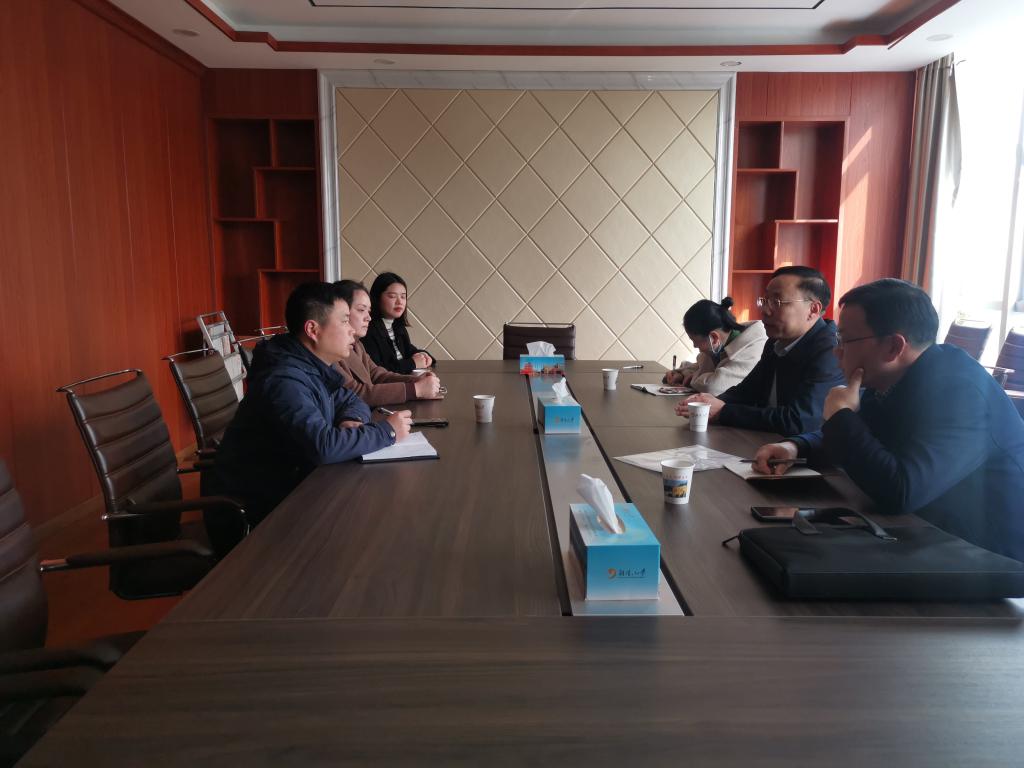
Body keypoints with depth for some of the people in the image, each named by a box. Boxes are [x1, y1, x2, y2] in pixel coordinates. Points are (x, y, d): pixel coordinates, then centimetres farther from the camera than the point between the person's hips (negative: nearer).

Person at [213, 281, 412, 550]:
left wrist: (352, 420, -10)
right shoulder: (284, 379, -26)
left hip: (292, 482, 8)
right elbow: (323, 446, -37)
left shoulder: (312, 367, 2)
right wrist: (387, 432, -25)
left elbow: (350, 400, 14)